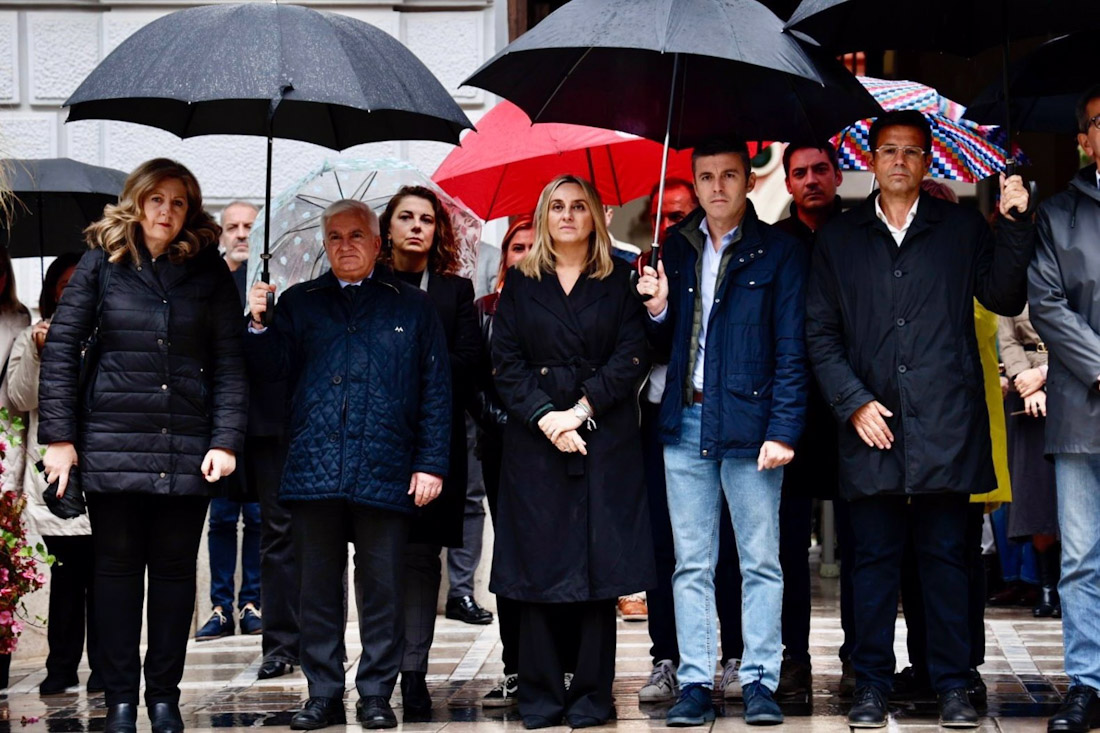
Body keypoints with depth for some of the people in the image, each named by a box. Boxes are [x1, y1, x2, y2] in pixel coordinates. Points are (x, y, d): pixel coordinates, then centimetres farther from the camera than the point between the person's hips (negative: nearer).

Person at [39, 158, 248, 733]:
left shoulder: (209, 272, 6)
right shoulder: (102, 262, 4)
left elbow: (229, 362, 3)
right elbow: (61, 348, 2)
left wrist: (226, 439, -6)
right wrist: (59, 436, -5)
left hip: (186, 448, 1)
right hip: (111, 443, -1)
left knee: (175, 569, 7)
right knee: (117, 567, 5)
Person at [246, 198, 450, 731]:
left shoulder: (412, 307, 10)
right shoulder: (299, 303, 15)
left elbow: (435, 391, 5)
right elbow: (275, 367, 4)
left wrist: (431, 463, -2)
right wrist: (258, 324, -13)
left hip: (385, 473, -2)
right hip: (313, 469, 2)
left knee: (382, 589, 2)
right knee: (317, 588, 6)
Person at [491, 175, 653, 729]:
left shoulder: (619, 279, 8)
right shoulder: (521, 282, 11)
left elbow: (631, 357, -1)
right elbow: (506, 361, 4)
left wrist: (580, 410, -11)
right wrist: (545, 417, -10)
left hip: (604, 439, -1)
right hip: (534, 439, 1)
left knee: (600, 563, -2)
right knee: (538, 562, -1)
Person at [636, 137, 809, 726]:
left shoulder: (779, 251, 0)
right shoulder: (676, 249, 12)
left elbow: (792, 350, -4)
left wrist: (783, 430, -12)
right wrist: (656, 309, -6)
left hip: (749, 425, -4)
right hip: (686, 424, 4)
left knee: (760, 564, 1)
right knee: (691, 566, 6)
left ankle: (759, 682, 8)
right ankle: (694, 684, 11)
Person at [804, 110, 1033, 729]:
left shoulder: (962, 228, 11)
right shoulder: (840, 238, 12)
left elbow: (1004, 299, 2)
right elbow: (821, 332, 8)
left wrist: (1014, 226, -9)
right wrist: (853, 401, -4)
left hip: (946, 423, -1)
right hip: (872, 424, 1)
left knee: (946, 557, 3)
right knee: (875, 558, 4)